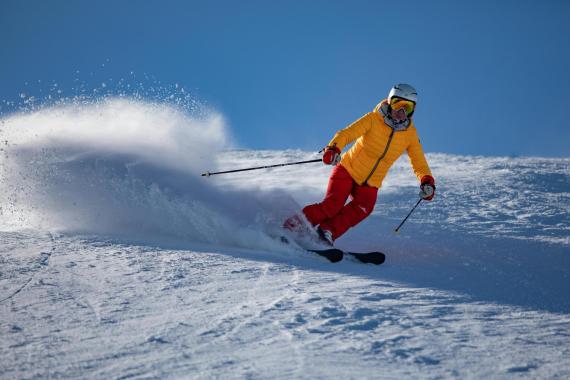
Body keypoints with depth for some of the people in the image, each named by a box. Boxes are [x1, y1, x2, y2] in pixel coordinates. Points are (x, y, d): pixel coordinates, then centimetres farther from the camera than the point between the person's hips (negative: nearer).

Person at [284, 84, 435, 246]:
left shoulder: (410, 134, -4)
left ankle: (326, 231, -17)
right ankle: (294, 225, -5)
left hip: (370, 185, 3)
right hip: (348, 170, -3)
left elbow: (419, 162, 1)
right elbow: (346, 134, -24)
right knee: (332, 206, -20)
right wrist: (333, 149, -44)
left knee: (362, 209, -25)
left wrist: (427, 181, -19)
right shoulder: (373, 119, -15)